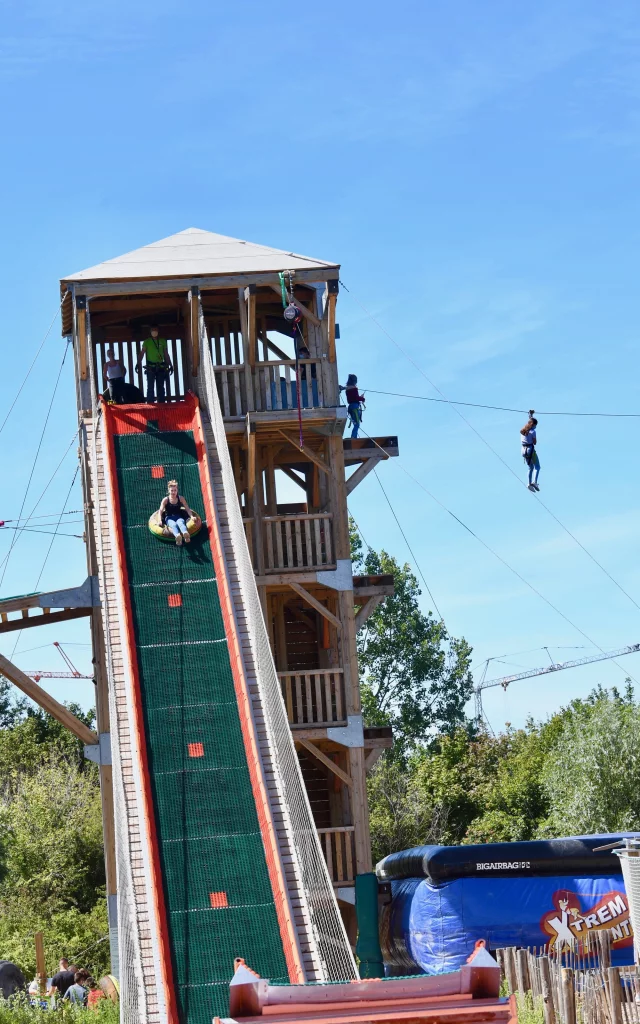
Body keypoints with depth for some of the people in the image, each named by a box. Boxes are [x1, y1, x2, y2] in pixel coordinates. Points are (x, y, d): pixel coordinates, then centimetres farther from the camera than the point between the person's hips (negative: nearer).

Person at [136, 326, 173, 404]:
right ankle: (150, 404, -6)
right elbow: (142, 353, -4)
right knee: (150, 387, -6)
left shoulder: (163, 341, 11)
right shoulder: (147, 341, 3)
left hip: (161, 368, 3)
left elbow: (166, 354, 16)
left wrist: (170, 365, 12)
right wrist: (138, 364, -17)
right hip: (150, 368, -3)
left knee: (161, 387, 5)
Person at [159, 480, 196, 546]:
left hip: (179, 517, 1)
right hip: (169, 518, -1)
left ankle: (185, 534, -72)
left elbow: (187, 509, 5)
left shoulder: (180, 498, 6)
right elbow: (161, 511, -8)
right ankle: (177, 536, -72)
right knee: (173, 524, -37)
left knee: (180, 522, -37)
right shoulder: (165, 500, 0)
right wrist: (160, 520, -24)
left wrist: (192, 517, -10)